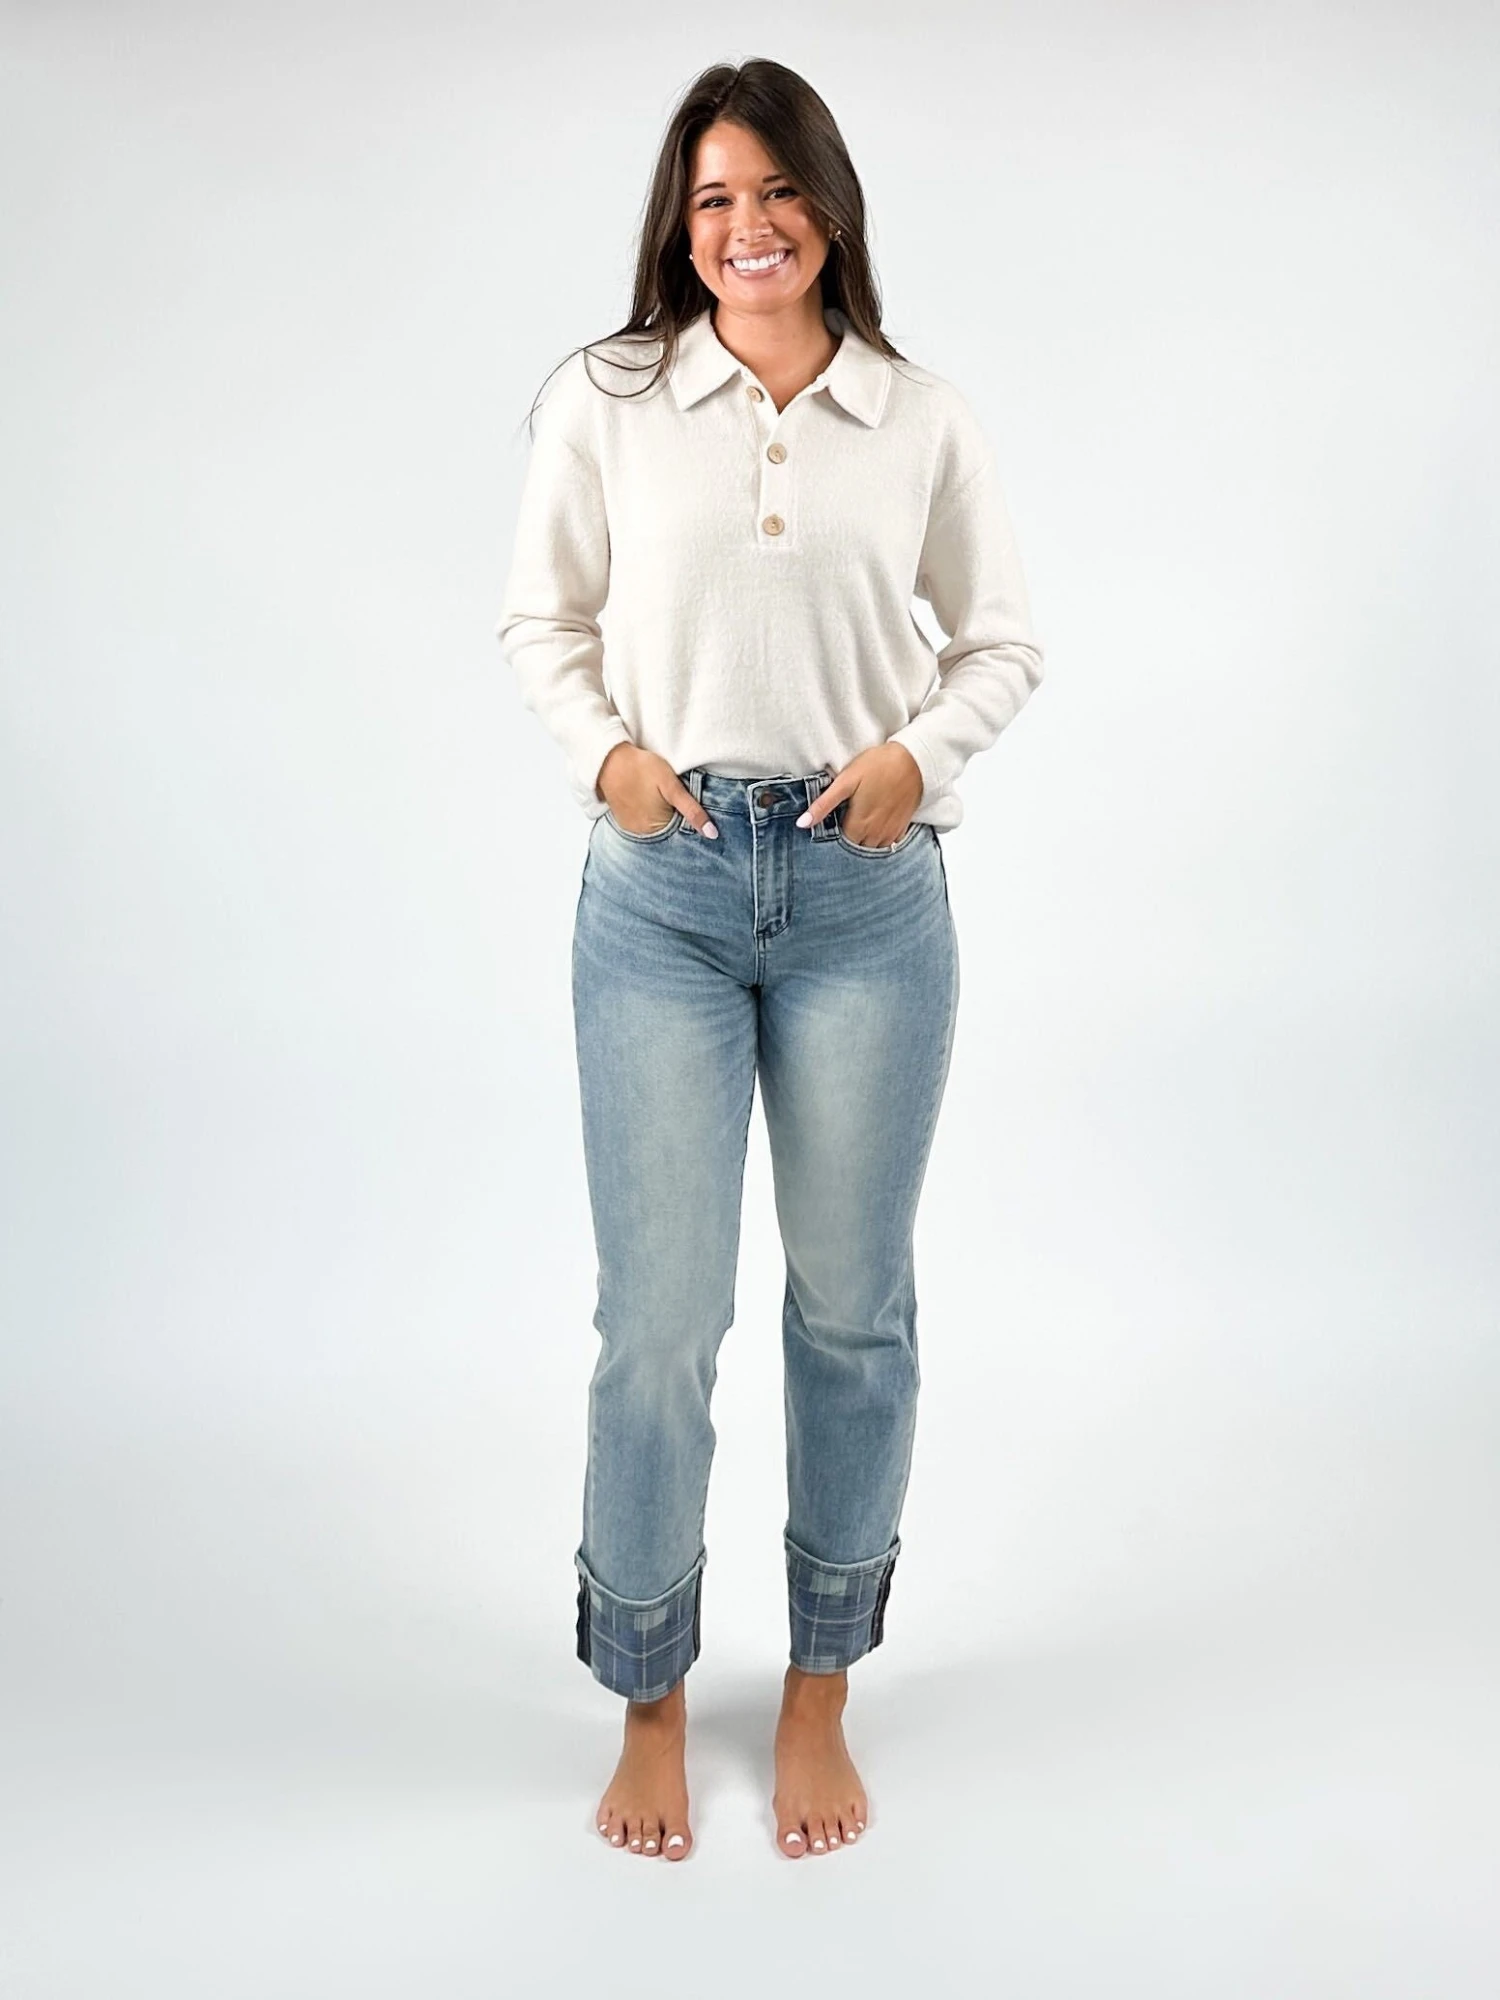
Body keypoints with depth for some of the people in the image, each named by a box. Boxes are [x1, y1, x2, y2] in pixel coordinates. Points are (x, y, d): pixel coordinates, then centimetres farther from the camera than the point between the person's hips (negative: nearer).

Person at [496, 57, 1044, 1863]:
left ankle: (819, 1696, 28)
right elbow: (541, 620, 10)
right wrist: (606, 751, -7)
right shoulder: (607, 402, 3)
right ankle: (649, 1701, 23)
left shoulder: (924, 423, 5)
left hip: (866, 894, 1)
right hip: (661, 894, -1)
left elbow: (1003, 640, 12)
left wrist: (920, 750, -6)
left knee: (853, 1306, 9)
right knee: (658, 1315, 0)